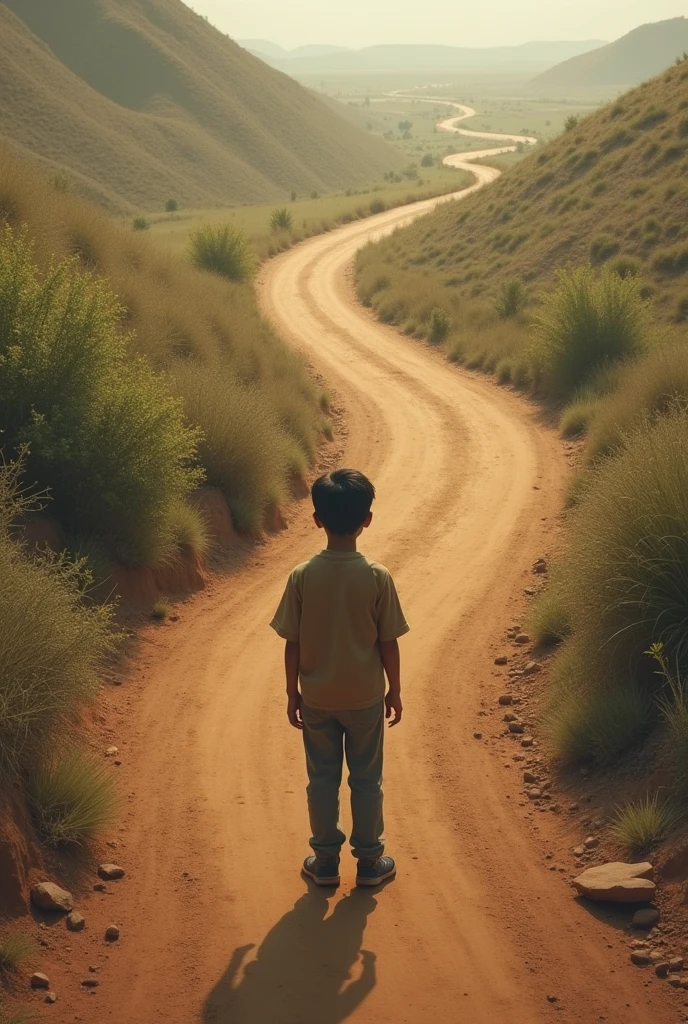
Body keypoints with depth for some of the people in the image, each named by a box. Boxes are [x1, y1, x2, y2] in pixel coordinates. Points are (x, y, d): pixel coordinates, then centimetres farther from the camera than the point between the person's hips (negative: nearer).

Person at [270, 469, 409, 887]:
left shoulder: (302, 576, -14)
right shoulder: (378, 577, -16)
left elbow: (293, 643, -8)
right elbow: (389, 643, -9)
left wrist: (293, 693, 5)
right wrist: (395, 690, 5)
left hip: (317, 698, 1)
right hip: (365, 698, -1)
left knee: (323, 779, 15)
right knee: (366, 781, 14)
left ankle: (326, 861, 25)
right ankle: (370, 861, 25)